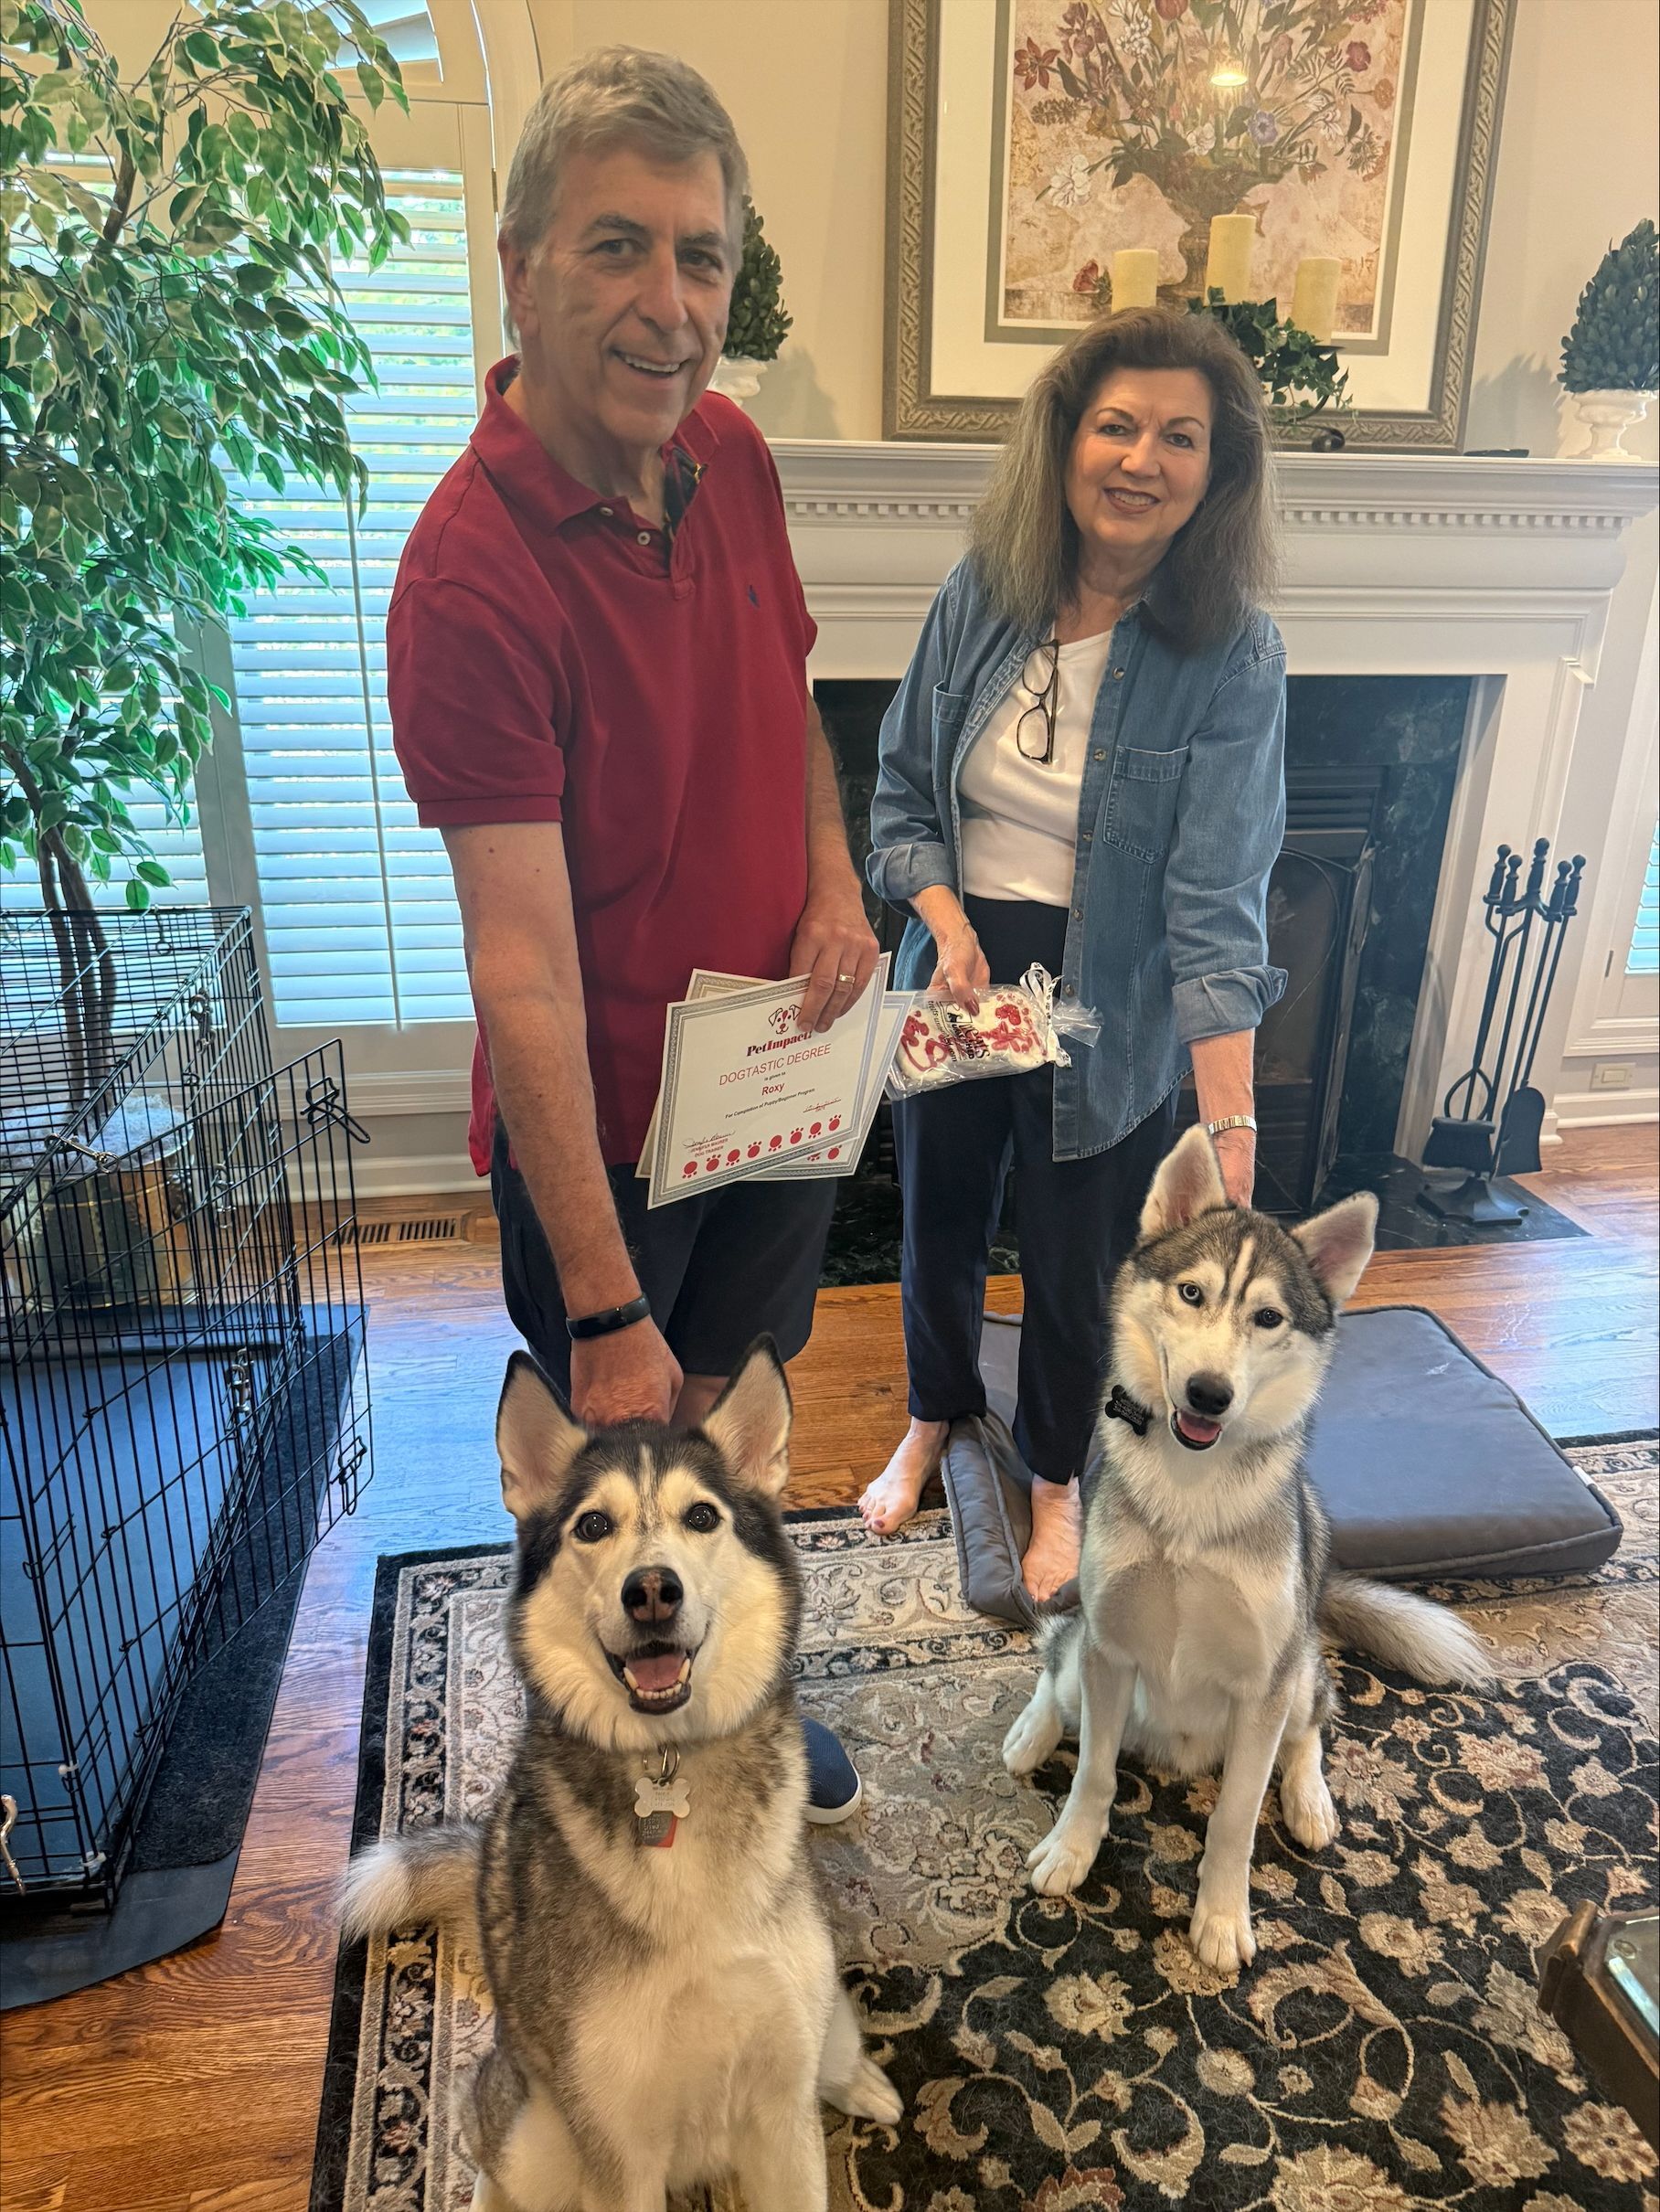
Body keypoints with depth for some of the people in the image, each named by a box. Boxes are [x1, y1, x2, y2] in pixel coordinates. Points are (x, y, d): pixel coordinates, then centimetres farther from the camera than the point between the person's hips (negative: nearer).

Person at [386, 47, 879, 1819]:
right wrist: (604, 1310, -27)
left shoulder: (730, 453, -4)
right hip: (604, 1123, -6)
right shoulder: (473, 574, -26)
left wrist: (835, 885, -5)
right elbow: (523, 964, -29)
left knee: (740, 1416, 25)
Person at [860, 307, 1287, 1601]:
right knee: (941, 1224, 21)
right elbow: (902, 793, 1)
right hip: (958, 979, 3)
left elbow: (1216, 906, -21)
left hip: (1108, 1018, -3)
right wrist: (949, 924, -18)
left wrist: (1232, 1125, -28)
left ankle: (1056, 1474, 45)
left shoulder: (1232, 658, -16)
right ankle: (936, 1418, 52)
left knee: (1076, 1263, 14)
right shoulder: (980, 597, -6)